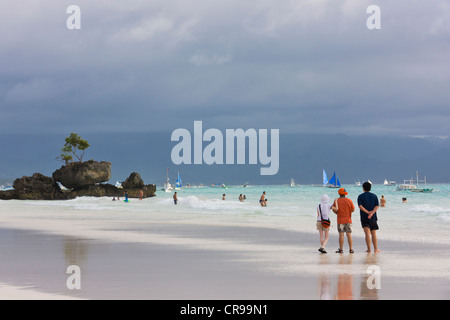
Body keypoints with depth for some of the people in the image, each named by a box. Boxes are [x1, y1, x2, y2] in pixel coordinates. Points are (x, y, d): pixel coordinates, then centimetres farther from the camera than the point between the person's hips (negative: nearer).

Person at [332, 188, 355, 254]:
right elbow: (353, 209, 0)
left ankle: (341, 249, 1)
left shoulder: (336, 201, -5)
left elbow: (334, 210, -3)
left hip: (340, 220, -1)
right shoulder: (349, 200, -3)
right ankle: (351, 249, 3)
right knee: (349, 235, 4)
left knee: (341, 235, 0)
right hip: (348, 220, 1)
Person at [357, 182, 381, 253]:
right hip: (373, 218, 2)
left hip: (364, 217, -2)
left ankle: (369, 249, -14)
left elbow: (360, 206, -13)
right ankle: (375, 249, 11)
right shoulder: (374, 196, 8)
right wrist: (371, 213, -14)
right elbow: (377, 206, -4)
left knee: (367, 234, -8)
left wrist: (368, 212, -15)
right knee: (374, 234, 11)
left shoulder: (361, 196, 1)